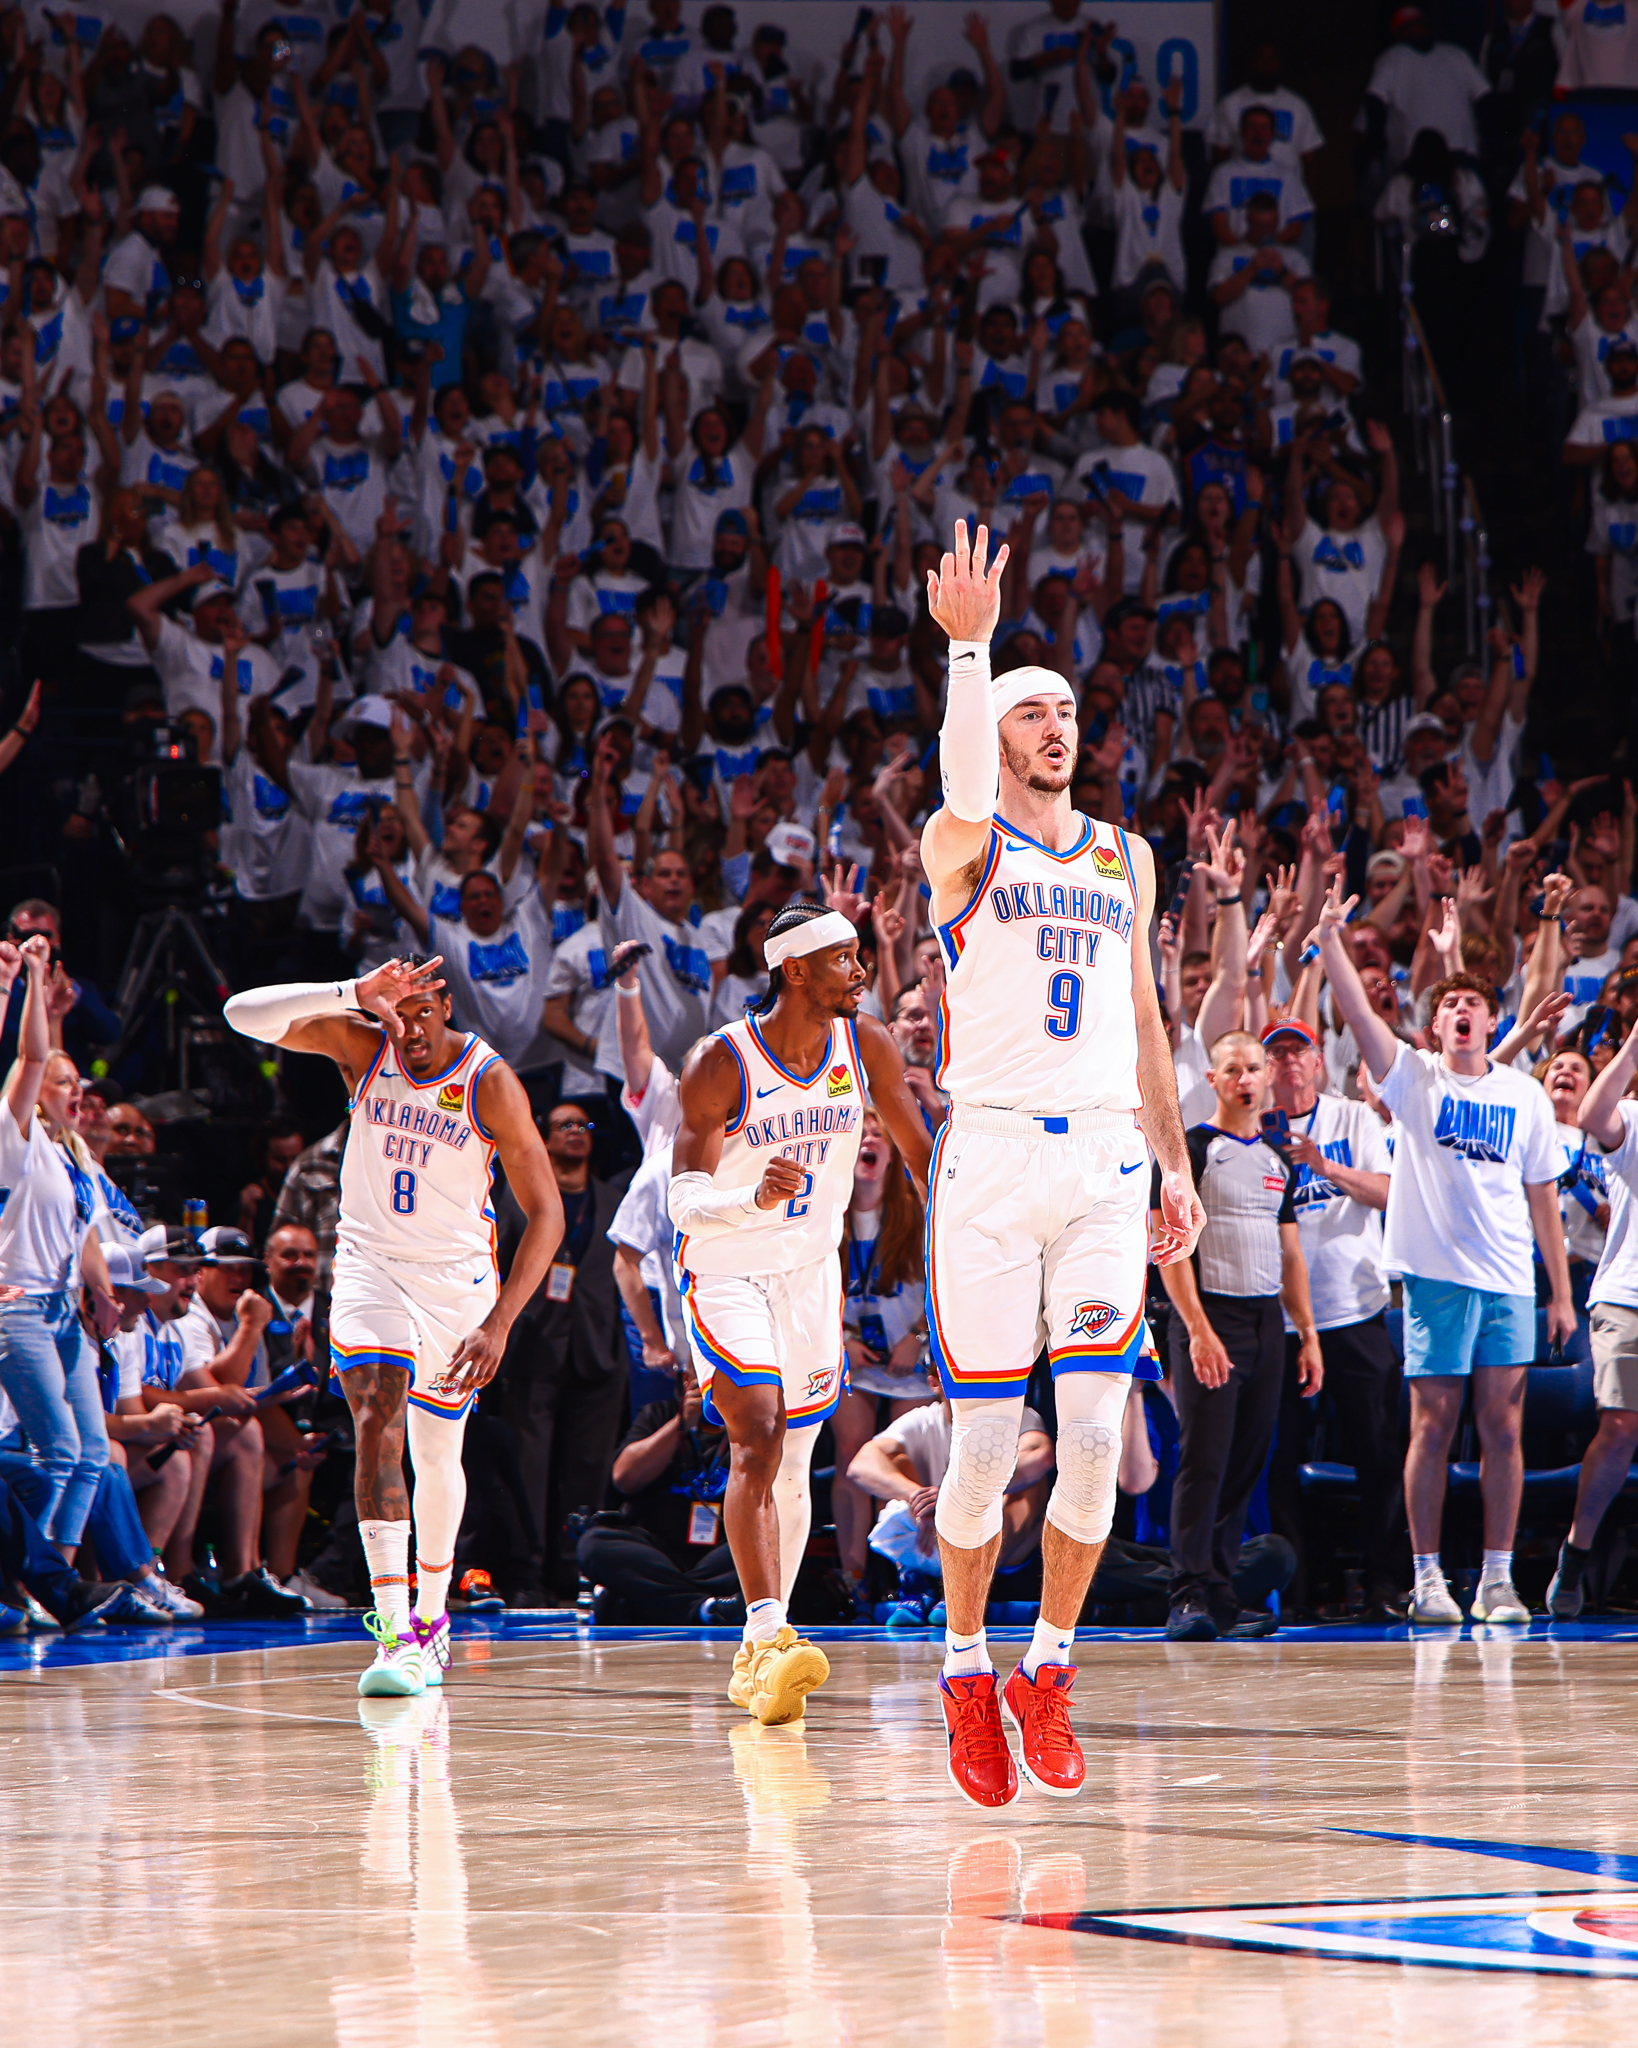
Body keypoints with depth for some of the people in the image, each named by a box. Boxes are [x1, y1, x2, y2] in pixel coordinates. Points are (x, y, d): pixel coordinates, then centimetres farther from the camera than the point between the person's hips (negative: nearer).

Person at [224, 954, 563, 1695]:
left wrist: (500, 1323, -26)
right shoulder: (361, 1043, -10)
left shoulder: (490, 1083, -16)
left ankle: (431, 1616, 38)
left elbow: (545, 1212, -16)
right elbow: (244, 1015, -22)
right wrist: (354, 994, -36)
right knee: (377, 1423, -21)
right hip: (369, 1264, 0)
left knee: (437, 1456, 13)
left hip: (456, 1276, 0)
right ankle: (395, 1635, -29)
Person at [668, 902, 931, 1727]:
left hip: (810, 1268, 6)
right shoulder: (721, 1063, -21)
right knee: (758, 1441, -23)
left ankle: (757, 1659, 21)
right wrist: (753, 1198, -45)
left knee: (794, 1463, 10)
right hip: (724, 1270, -6)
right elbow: (683, 1200, -26)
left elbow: (921, 1156, 6)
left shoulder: (865, 1046, -7)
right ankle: (770, 1637, -31)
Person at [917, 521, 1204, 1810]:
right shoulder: (963, 844, 1)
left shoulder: (1126, 858, 16)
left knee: (1096, 1435, -5)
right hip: (992, 1157, -4)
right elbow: (967, 796, -24)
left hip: (1105, 1162, 4)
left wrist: (1175, 1162, 16)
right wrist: (970, 645, -34)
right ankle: (968, 1672, 14)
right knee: (987, 1442, -3)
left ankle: (1049, 1674, 8)